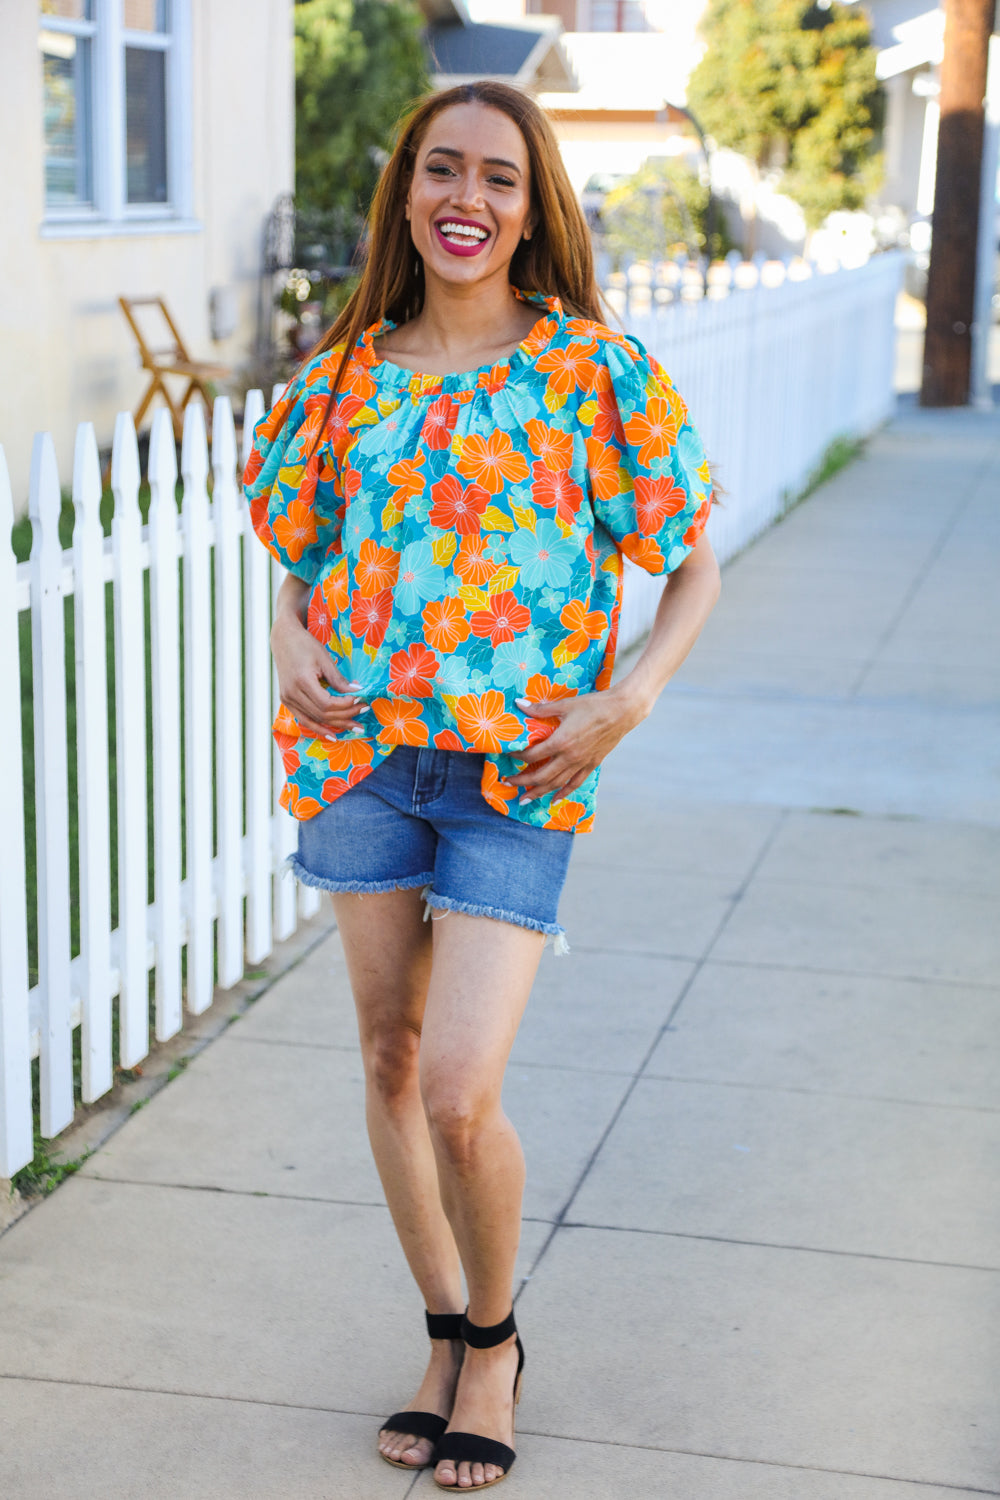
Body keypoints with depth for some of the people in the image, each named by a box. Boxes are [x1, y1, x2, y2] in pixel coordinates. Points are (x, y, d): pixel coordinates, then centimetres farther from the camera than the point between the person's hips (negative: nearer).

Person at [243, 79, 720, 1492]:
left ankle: (493, 1335, 19)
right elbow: (299, 547, 19)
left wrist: (626, 703, -12)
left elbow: (694, 568, 2)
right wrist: (292, 639, -1)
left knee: (460, 1095, -10)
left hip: (519, 769, -4)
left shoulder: (596, 369, -4)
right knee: (391, 1059, 12)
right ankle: (450, 1333, 32)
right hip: (363, 749, 4)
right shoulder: (348, 373, 6)